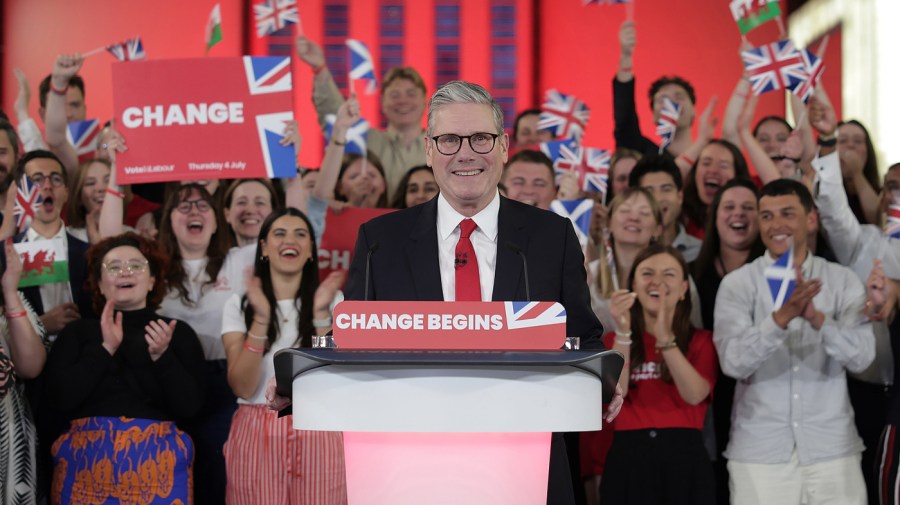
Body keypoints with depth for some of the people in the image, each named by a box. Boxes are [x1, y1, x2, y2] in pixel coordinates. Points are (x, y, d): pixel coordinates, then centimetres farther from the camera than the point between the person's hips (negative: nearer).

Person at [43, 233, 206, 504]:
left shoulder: (178, 332, 5)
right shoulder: (77, 332, 8)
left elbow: (190, 405, -3)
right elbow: (62, 397, -4)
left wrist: (163, 357, -15)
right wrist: (105, 349, -10)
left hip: (157, 460, 0)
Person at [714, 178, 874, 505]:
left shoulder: (843, 281, 3)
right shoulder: (737, 284, -1)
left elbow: (862, 357, -8)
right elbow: (733, 362, -14)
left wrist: (817, 318, -24)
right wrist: (781, 317, -28)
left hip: (832, 450, 1)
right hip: (759, 454, -1)